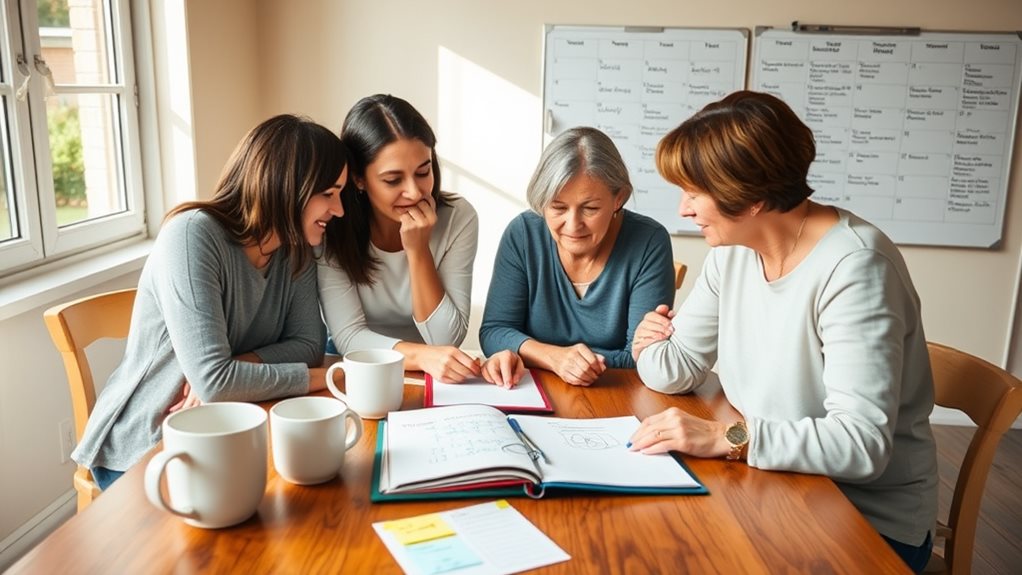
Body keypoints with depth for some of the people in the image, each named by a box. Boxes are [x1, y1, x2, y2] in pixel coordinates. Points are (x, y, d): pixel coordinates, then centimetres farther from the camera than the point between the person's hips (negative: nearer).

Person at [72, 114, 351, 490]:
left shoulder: (297, 248, -3)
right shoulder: (193, 235, -24)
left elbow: (308, 343, -5)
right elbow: (214, 382, -29)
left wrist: (229, 372, -22)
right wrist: (327, 377, -21)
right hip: (141, 454, -5)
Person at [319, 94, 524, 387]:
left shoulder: (458, 218, -12)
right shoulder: (332, 226, -14)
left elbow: (446, 340, -13)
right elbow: (348, 337, -18)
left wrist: (418, 249, -23)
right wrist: (422, 355, -35)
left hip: (429, 382, 1)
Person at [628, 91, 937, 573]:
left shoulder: (852, 268, -25)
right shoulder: (733, 250, -1)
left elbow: (862, 443, -30)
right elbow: (681, 369, 4)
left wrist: (725, 437, -35)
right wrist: (653, 350, -18)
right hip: (771, 484, 6)